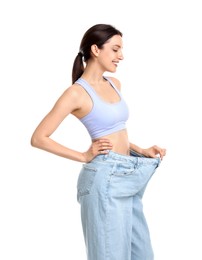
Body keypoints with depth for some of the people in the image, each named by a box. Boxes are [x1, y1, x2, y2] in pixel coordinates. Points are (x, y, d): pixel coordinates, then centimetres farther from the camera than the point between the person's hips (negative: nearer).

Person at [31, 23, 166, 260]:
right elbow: (38, 138, -12)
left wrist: (142, 150, 9)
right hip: (104, 179, -8)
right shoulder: (77, 92, -12)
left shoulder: (114, 84, 11)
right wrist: (84, 156, -11)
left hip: (128, 177, 8)